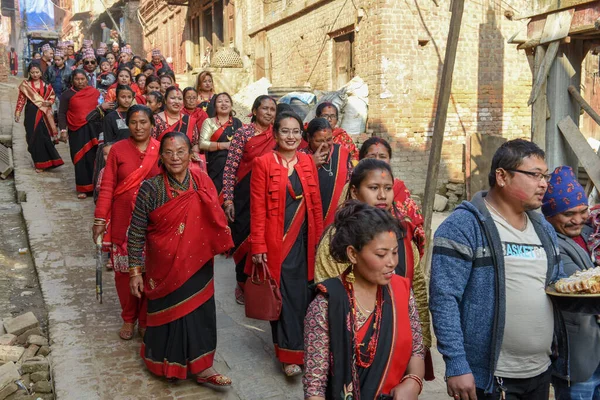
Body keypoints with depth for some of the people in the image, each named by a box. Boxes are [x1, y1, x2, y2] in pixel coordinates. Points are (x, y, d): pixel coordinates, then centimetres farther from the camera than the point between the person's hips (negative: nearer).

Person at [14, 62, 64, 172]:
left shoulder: (46, 85, 6)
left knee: (45, 137, -3)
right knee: (34, 138, 1)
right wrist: (18, 112, -4)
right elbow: (21, 99, 2)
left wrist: (49, 102, -10)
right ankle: (39, 163, 10)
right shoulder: (25, 85, 3)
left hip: (44, 114, 1)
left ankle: (44, 161, 10)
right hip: (31, 114, -1)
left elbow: (52, 97, 11)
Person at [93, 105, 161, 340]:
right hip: (123, 220, 1)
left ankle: (145, 320, 24)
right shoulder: (117, 150, -2)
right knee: (124, 270, 9)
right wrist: (100, 219, -7)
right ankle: (128, 319, 29)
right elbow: (107, 187, -2)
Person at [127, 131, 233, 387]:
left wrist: (221, 247, 7)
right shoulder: (151, 189, -15)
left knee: (199, 311, 10)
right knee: (170, 313, 12)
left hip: (197, 265, 3)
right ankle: (168, 363, 35)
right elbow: (136, 234, -9)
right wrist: (135, 271, -8)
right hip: (165, 268, -3)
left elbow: (214, 221, 8)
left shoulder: (203, 183, -6)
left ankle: (201, 367, 26)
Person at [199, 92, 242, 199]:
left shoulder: (237, 122, 15)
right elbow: (202, 144, -6)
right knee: (217, 195, -7)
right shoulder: (209, 122, 5)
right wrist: (224, 145, -14)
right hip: (216, 166, -3)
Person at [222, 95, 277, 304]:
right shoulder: (243, 133, -6)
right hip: (245, 195, -2)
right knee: (244, 239, 4)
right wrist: (228, 200, -12)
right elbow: (229, 169, -7)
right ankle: (243, 284, 24)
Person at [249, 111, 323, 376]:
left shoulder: (307, 162, 6)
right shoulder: (264, 163, -6)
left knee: (303, 294, 9)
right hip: (276, 241, -4)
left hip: (304, 240, 4)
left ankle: (301, 346, 29)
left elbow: (315, 203, 10)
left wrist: (319, 239, 7)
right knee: (284, 295, 2)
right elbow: (257, 208, -8)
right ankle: (290, 353, 13)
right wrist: (258, 246, -12)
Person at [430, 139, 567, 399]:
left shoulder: (545, 229, 11)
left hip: (541, 373, 7)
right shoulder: (465, 225, -12)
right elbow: (443, 298, -17)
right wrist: (456, 366, -20)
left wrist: (565, 359, 9)